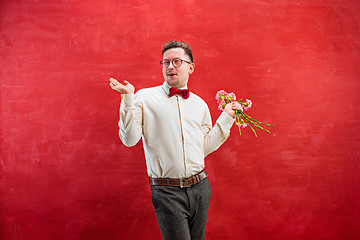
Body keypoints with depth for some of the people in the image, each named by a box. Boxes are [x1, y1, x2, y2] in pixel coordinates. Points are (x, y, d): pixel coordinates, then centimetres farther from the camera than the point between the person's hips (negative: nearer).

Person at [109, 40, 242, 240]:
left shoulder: (199, 104, 11)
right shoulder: (144, 97, 0)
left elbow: (205, 147, 13)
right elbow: (129, 140, -8)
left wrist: (226, 117, 11)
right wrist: (128, 98, -14)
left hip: (199, 188, 4)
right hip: (167, 193, -4)